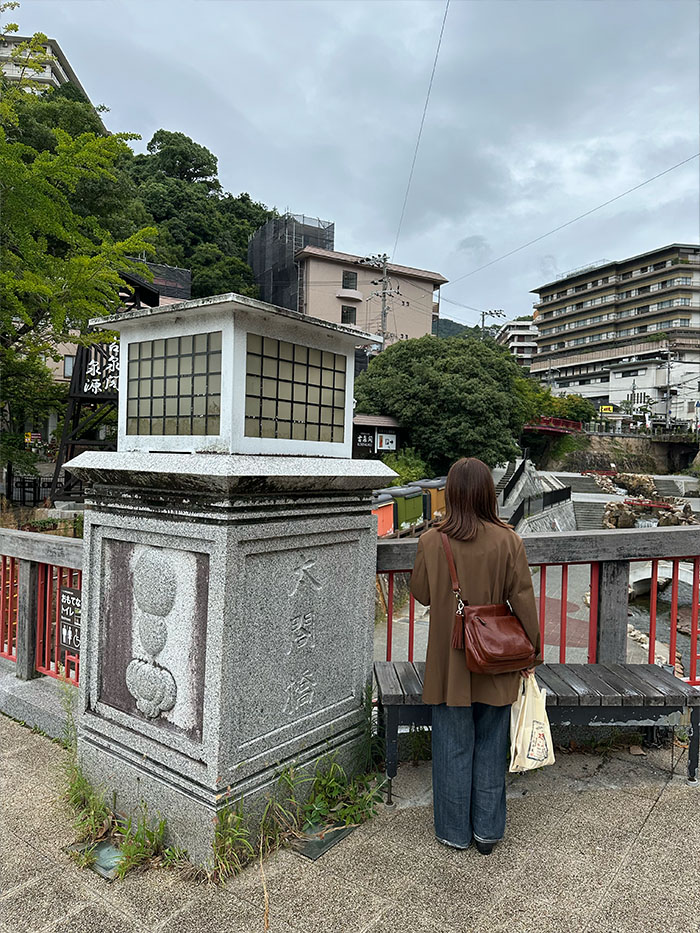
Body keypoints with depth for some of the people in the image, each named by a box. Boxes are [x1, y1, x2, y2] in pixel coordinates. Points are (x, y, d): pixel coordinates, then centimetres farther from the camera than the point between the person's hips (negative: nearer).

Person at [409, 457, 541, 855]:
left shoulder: (431, 541, -12)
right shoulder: (508, 541, -12)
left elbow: (421, 593, 0)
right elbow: (524, 602, -7)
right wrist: (531, 654, 4)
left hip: (449, 664, 0)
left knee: (453, 747, 14)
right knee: (491, 747, 17)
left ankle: (455, 832, 28)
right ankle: (488, 830, 30)